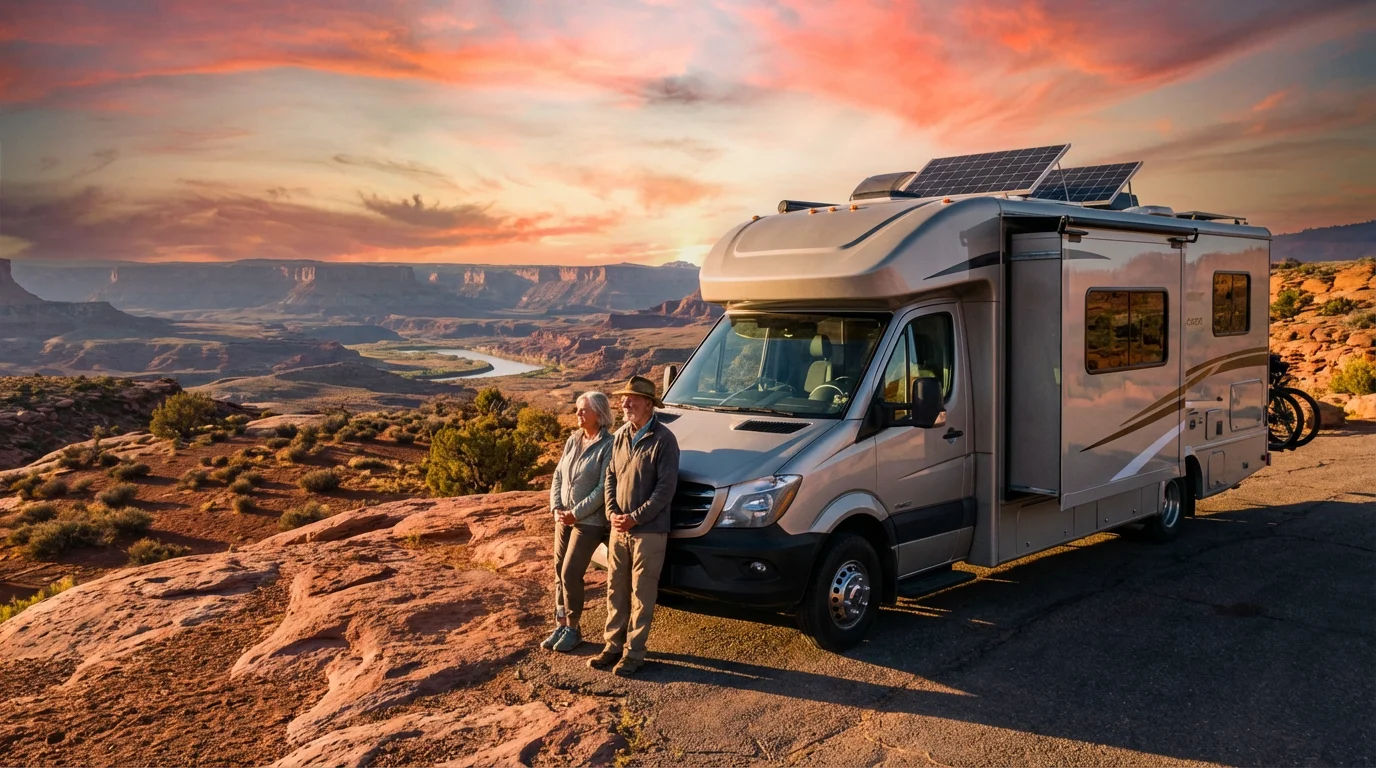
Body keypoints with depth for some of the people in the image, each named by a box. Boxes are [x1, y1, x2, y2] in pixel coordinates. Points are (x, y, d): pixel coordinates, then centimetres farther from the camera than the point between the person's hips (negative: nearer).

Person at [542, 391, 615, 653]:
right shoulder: (573, 440, 7)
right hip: (564, 519, 7)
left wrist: (576, 513, -17)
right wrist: (556, 508, -4)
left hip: (589, 522, -7)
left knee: (570, 574, -5)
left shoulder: (608, 445, -14)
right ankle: (560, 625, 21)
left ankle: (573, 629, 11)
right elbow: (558, 476, 10)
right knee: (560, 573, 10)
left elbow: (603, 489, -18)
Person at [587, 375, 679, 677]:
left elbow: (666, 487, -16)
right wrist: (612, 512, -4)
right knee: (616, 590, 13)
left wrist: (635, 517, -17)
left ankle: (634, 653, 11)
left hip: (649, 531, -6)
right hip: (619, 529, 6)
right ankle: (613, 645, 24)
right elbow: (610, 477, 12)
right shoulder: (620, 436, 9)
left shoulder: (663, 439, -12)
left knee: (641, 594, 3)